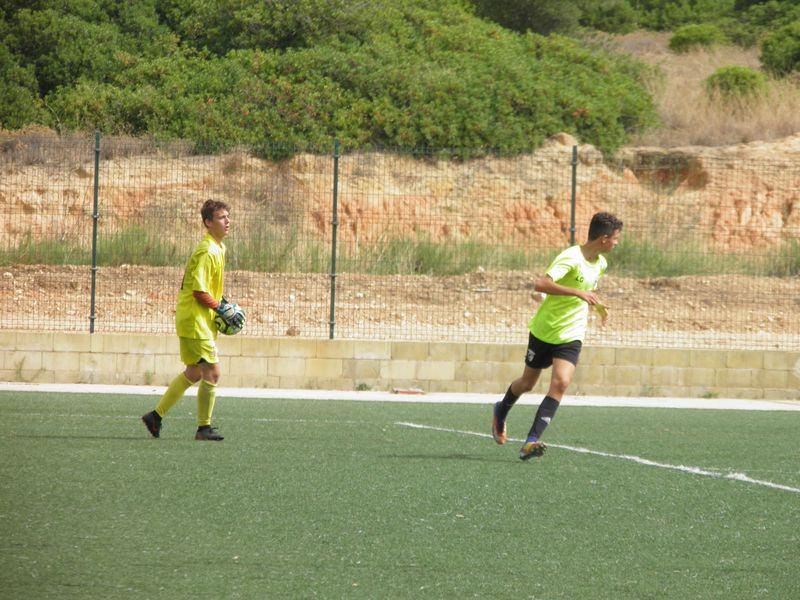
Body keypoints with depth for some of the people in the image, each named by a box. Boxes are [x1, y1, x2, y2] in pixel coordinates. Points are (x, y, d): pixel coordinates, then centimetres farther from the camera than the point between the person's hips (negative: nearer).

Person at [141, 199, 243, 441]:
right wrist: (222, 309, -15)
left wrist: (222, 304, 10)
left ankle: (156, 416, 26)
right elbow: (199, 292, -21)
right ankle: (204, 427, 0)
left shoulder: (218, 248, 13)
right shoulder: (207, 252, -19)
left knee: (194, 373, 17)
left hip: (202, 320, 11)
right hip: (195, 321, -11)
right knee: (211, 371, -8)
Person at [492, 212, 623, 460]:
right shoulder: (570, 258, -22)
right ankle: (501, 412, 47)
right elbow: (541, 284, -36)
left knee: (561, 383, -19)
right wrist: (579, 293, -39)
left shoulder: (600, 263, 5)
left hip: (571, 336, 5)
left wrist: (597, 304, 14)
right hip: (544, 330, -5)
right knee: (527, 383, 13)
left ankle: (531, 442, -23)